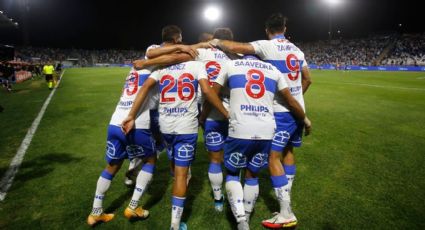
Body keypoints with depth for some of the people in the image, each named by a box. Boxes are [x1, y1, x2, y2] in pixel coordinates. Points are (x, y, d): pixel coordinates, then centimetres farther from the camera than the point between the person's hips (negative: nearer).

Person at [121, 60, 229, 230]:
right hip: (186, 127, -4)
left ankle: (180, 191, 52)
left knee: (175, 166, 27)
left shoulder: (162, 67, 10)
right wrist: (227, 114, -6)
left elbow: (145, 87, -3)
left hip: (165, 125, 4)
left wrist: (131, 116, -3)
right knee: (181, 173, 2)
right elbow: (207, 91, -14)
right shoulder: (196, 65, 1)